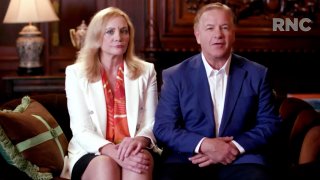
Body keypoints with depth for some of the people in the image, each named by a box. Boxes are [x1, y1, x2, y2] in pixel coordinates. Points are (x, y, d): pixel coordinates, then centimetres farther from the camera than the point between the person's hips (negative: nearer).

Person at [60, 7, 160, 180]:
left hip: (132, 150, 2)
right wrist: (114, 152, -27)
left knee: (142, 158, -34)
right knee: (105, 164, -36)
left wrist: (140, 140, -22)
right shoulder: (76, 73, 2)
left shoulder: (146, 71, 9)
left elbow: (151, 122, 4)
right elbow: (81, 130, -7)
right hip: (90, 153, -1)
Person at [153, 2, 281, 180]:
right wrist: (203, 145, -15)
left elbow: (269, 123, 7)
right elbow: (163, 127, 0)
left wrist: (235, 148, -10)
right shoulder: (175, 76, 5)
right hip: (187, 159, 0)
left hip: (239, 159, 0)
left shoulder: (257, 74, 8)